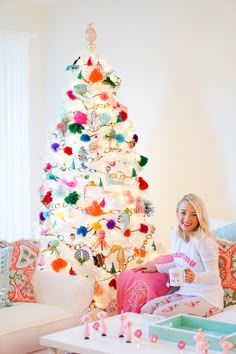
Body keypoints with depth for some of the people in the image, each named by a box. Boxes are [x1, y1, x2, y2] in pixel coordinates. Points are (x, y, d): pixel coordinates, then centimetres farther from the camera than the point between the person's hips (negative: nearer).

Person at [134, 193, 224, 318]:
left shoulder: (204, 240, -19)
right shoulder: (175, 234, 4)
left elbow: (214, 275, -18)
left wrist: (195, 277, -36)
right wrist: (156, 267, 15)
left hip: (207, 298, -7)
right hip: (184, 293, 7)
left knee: (161, 314, -23)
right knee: (146, 310, -10)